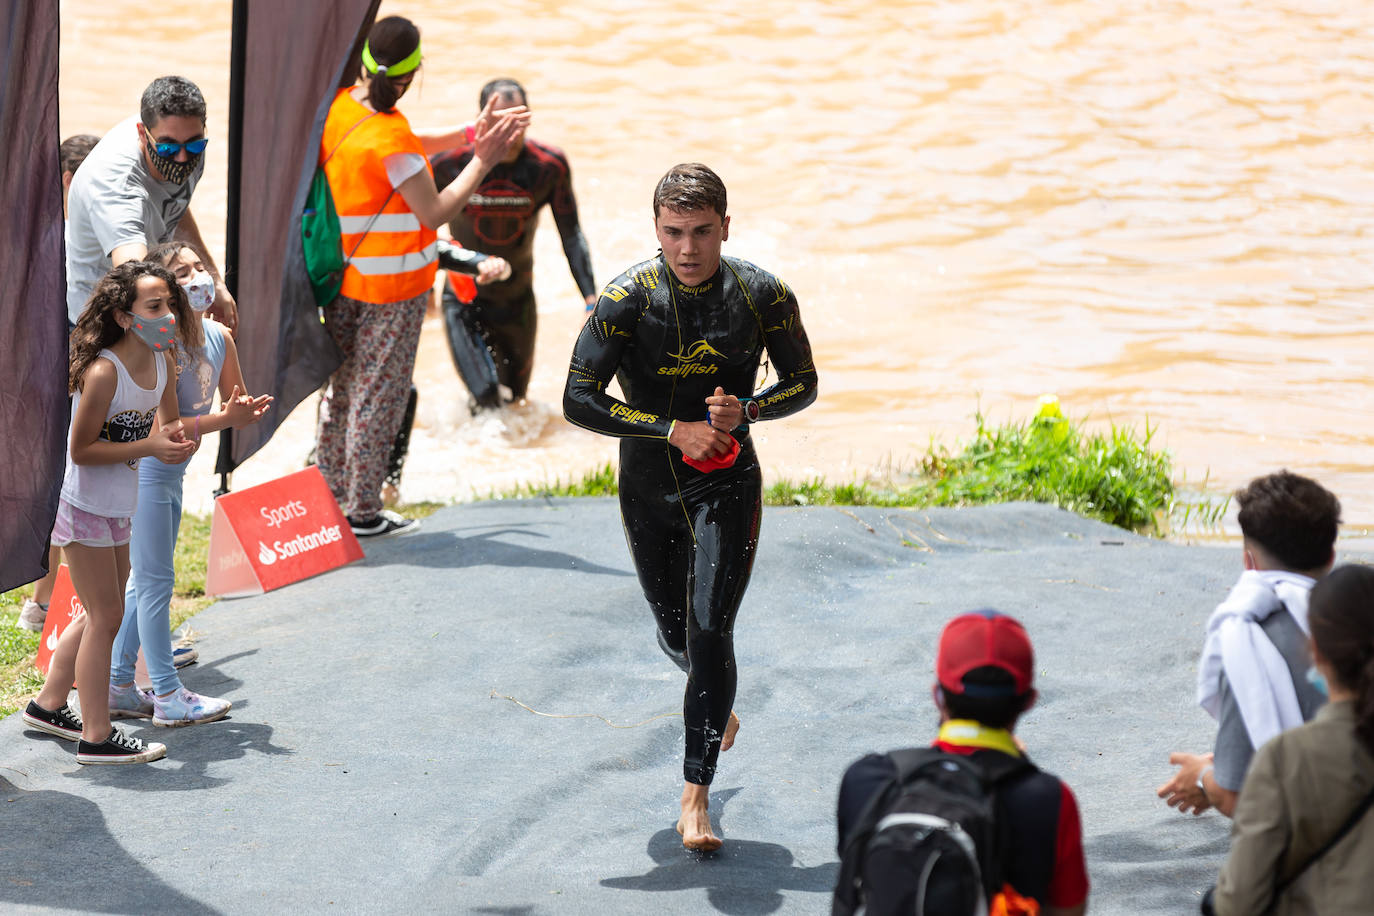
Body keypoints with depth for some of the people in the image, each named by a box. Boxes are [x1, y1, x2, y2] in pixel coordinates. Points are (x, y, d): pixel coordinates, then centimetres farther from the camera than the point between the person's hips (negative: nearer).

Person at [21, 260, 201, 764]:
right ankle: (96, 736, 6)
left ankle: (49, 705, 33)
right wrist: (148, 447, -27)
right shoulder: (103, 372, -27)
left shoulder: (163, 361, -2)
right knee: (105, 615, -3)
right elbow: (81, 449, -23)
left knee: (103, 613, 18)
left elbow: (164, 427, 12)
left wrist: (173, 439, -11)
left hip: (117, 506, 9)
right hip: (84, 506, -9)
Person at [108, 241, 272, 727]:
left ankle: (119, 687, 25)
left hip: (173, 470, 9)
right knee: (155, 580, -1)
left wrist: (247, 411, -15)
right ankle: (167, 696, 6)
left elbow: (240, 405, 8)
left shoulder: (219, 336, 2)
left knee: (144, 580, 15)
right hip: (143, 468, -9)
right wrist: (223, 419, -31)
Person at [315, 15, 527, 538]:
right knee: (379, 394, 4)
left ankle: (327, 496, 28)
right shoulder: (390, 137, -24)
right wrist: (483, 161, -12)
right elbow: (436, 212, -16)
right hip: (393, 287, -7)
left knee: (342, 386, 19)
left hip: (341, 274, 7)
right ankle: (363, 513, 11)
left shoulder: (340, 108, -1)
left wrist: (467, 135, 9)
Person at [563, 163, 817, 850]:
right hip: (648, 487, 1)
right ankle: (714, 699, 52)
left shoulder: (763, 296, -12)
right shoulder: (626, 299, -16)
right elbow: (578, 400, -16)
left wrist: (745, 410, -19)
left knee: (710, 631, -15)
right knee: (675, 633, 15)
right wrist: (675, 429, -23)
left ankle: (695, 795, -8)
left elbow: (803, 385, 1)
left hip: (728, 484, -1)